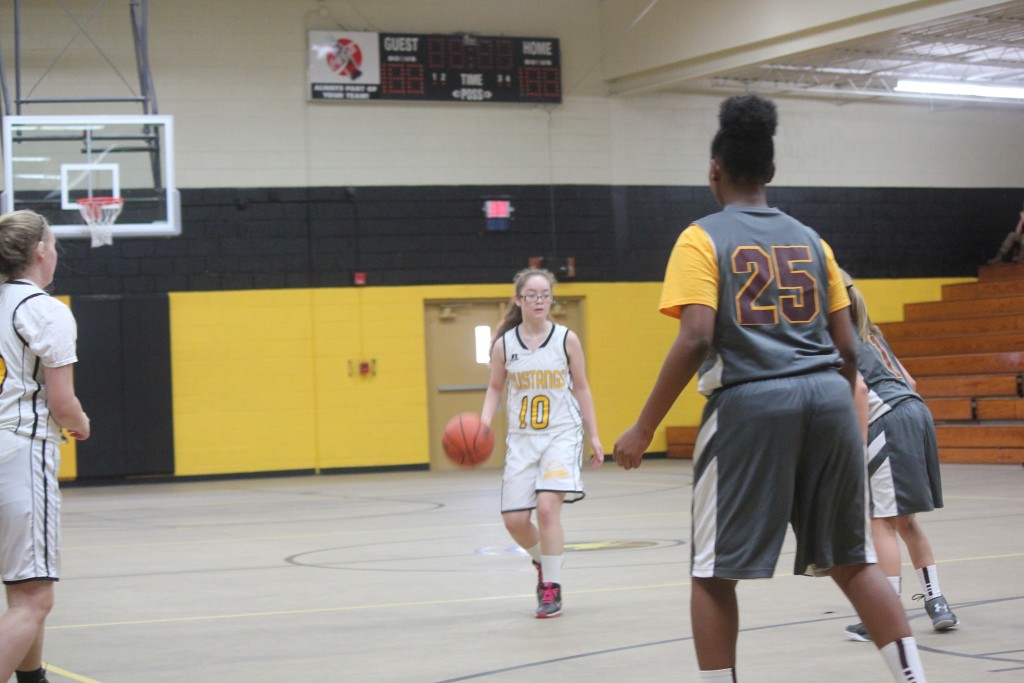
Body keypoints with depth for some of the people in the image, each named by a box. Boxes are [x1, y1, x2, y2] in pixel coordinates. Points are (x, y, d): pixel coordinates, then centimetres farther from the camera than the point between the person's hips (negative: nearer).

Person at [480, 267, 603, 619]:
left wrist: (593, 436, 7)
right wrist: (484, 422, -5)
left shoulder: (567, 339, -3)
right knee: (515, 520, -1)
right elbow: (495, 387, 12)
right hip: (522, 438, 3)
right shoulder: (504, 344, -1)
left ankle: (552, 589, -7)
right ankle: (543, 561, 32)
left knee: (548, 506, -21)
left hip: (562, 434, -2)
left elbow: (581, 387, 6)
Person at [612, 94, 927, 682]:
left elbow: (695, 340, -10)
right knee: (853, 562, 13)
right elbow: (847, 350, 15)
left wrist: (643, 430, -6)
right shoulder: (810, 240, 16)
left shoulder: (703, 239, 2)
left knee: (714, 573, 6)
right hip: (828, 398, 5)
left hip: (749, 406, -4)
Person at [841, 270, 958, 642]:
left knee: (883, 521, -5)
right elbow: (908, 381, 22)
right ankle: (936, 602, 18)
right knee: (904, 519, 17)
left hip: (889, 421, -9)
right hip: (915, 411, 9)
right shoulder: (867, 332, 23)